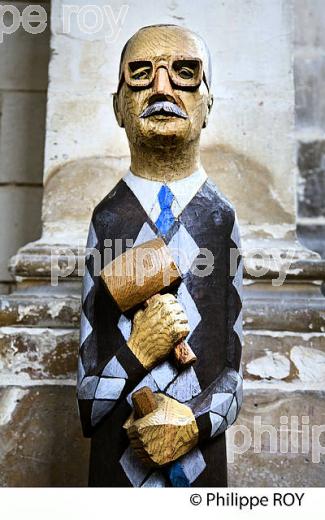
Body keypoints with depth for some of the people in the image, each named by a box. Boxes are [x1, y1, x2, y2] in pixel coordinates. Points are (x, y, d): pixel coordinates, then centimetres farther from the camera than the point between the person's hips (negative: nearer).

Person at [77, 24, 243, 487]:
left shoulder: (222, 219, -8)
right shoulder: (106, 219, -10)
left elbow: (232, 370, -3)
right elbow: (87, 405, -5)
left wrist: (197, 422, -19)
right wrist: (137, 354, -21)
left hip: (202, 458, 0)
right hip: (118, 461, 0)